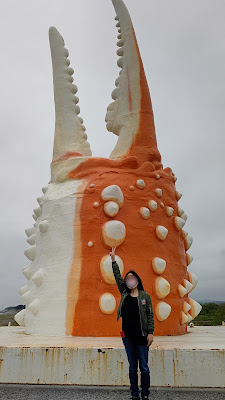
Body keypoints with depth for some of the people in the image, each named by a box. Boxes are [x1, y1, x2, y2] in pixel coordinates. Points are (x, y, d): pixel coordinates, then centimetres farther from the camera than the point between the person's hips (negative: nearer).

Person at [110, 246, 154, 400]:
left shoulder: (145, 296, -2)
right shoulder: (124, 294, 6)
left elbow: (150, 316, -2)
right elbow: (118, 277, 2)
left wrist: (150, 333, -10)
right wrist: (113, 260, -2)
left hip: (141, 336, -3)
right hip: (128, 336, 3)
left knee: (144, 367, 5)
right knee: (132, 367, 12)